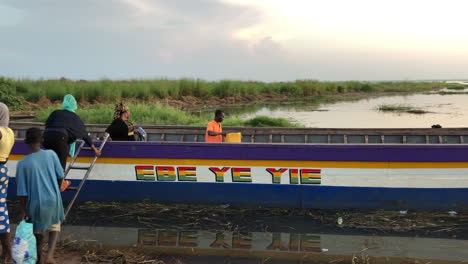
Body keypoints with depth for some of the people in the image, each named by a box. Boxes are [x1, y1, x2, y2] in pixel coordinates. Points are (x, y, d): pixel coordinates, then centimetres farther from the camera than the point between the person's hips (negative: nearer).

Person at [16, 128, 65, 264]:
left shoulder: (22, 163, -12)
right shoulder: (51, 154, -9)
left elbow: (22, 192, -10)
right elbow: (60, 176, 1)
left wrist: (23, 211, 0)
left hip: (36, 203, -1)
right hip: (54, 200, 1)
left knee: (38, 232, 20)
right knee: (55, 227, 22)